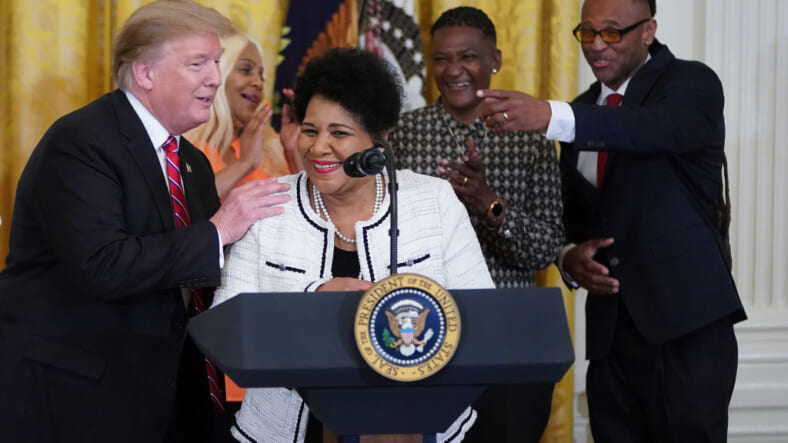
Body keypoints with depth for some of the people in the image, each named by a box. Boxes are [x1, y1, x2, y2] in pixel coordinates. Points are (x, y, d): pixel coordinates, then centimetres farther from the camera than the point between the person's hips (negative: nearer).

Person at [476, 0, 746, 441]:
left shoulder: (692, 83, -4)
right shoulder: (582, 111, 15)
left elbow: (664, 126, -29)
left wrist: (550, 116, -42)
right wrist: (570, 256, -2)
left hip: (687, 319, -6)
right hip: (611, 329, 6)